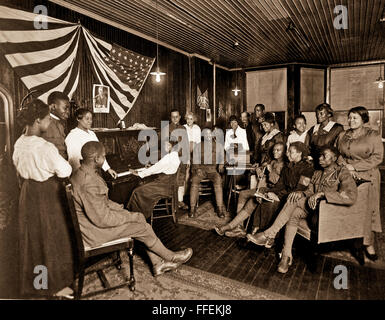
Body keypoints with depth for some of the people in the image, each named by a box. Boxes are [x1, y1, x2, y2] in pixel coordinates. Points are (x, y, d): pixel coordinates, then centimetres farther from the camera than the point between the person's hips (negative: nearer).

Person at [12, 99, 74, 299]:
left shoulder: (19, 144, 0)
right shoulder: (46, 147, -27)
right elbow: (65, 171, -19)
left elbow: (20, 171, 11)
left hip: (28, 193, 8)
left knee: (31, 236, 22)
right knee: (51, 237, 7)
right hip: (47, 195, -8)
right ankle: (55, 286, 24)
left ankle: (32, 281, 42)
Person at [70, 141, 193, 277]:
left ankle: (158, 264, 13)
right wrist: (130, 216, -15)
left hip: (94, 218, 10)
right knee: (142, 226, -6)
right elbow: (102, 219, -27)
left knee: (140, 218, 6)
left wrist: (117, 207, 3)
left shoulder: (81, 173, 2)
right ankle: (171, 257, 17)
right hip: (95, 231, -10)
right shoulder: (89, 184, -32)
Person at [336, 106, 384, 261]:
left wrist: (355, 166, -12)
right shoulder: (342, 136, 12)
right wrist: (346, 167, -6)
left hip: (367, 176, -3)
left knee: (367, 210, 0)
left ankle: (368, 244, 11)